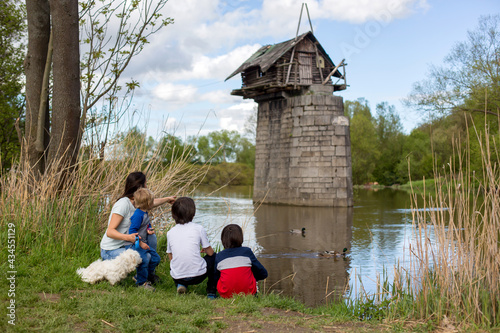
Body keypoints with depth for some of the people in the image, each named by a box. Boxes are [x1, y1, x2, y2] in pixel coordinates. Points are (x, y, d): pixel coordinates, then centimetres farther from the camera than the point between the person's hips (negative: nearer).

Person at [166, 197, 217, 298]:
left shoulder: (170, 232, 3)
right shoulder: (198, 228, -4)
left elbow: (171, 257, 11)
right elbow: (210, 252, 4)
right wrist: (204, 250, 27)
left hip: (177, 277, 3)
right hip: (198, 276, -2)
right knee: (213, 257, 25)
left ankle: (180, 285, 10)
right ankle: (211, 291, 21)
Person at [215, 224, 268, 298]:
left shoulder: (219, 256, -1)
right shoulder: (247, 251, -3)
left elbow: (216, 277, 10)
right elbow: (264, 274, 2)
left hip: (226, 295, 2)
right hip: (248, 293, -2)